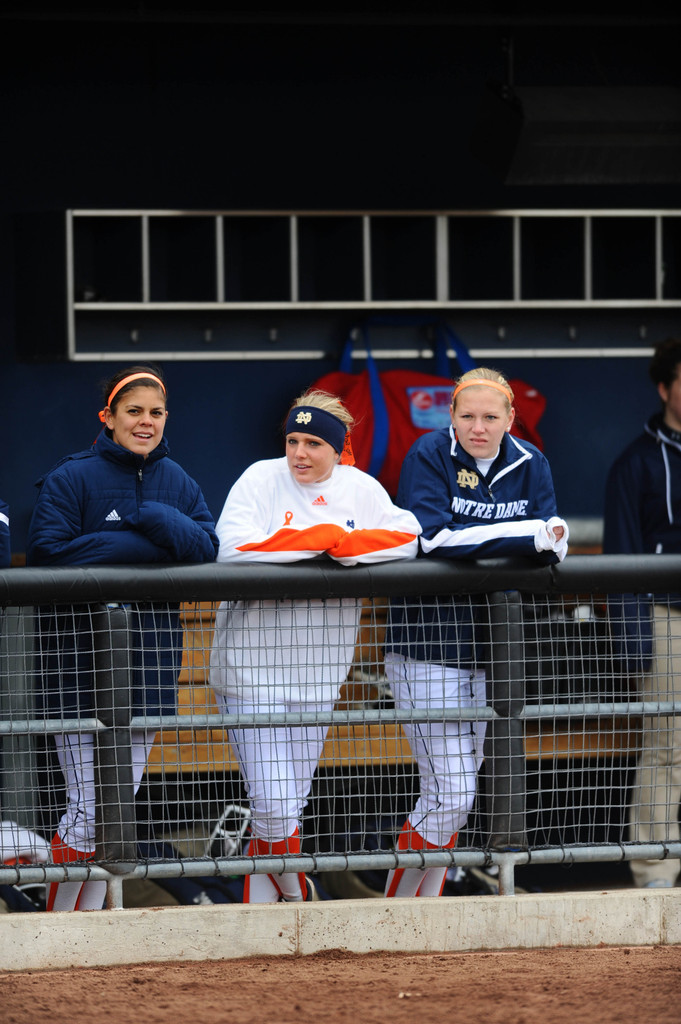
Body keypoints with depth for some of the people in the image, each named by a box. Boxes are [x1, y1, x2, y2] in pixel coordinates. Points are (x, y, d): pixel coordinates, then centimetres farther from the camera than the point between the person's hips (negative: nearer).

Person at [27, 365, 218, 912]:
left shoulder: (177, 481, 11)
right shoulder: (71, 477, -5)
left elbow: (208, 547, -1)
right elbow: (48, 552, -17)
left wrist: (152, 517, -18)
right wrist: (147, 546, -15)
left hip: (151, 651, 5)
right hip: (79, 652, -5)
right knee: (88, 810, -7)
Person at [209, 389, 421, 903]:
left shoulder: (361, 489, 7)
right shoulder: (260, 480, -5)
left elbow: (408, 537, -4)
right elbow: (235, 547, -20)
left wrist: (342, 544, -17)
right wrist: (323, 537, -15)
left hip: (319, 669, 4)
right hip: (254, 663, -4)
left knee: (291, 801, 8)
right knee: (272, 802, -11)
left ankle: (262, 904, 21)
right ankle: (294, 899, 10)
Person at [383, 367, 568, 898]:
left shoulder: (531, 465, 6)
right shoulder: (429, 455, -8)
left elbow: (553, 549, 1)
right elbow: (432, 538, -20)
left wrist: (549, 542, -23)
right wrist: (525, 535, -22)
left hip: (492, 644, 5)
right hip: (428, 641, -5)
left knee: (458, 790, 10)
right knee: (451, 795, -11)